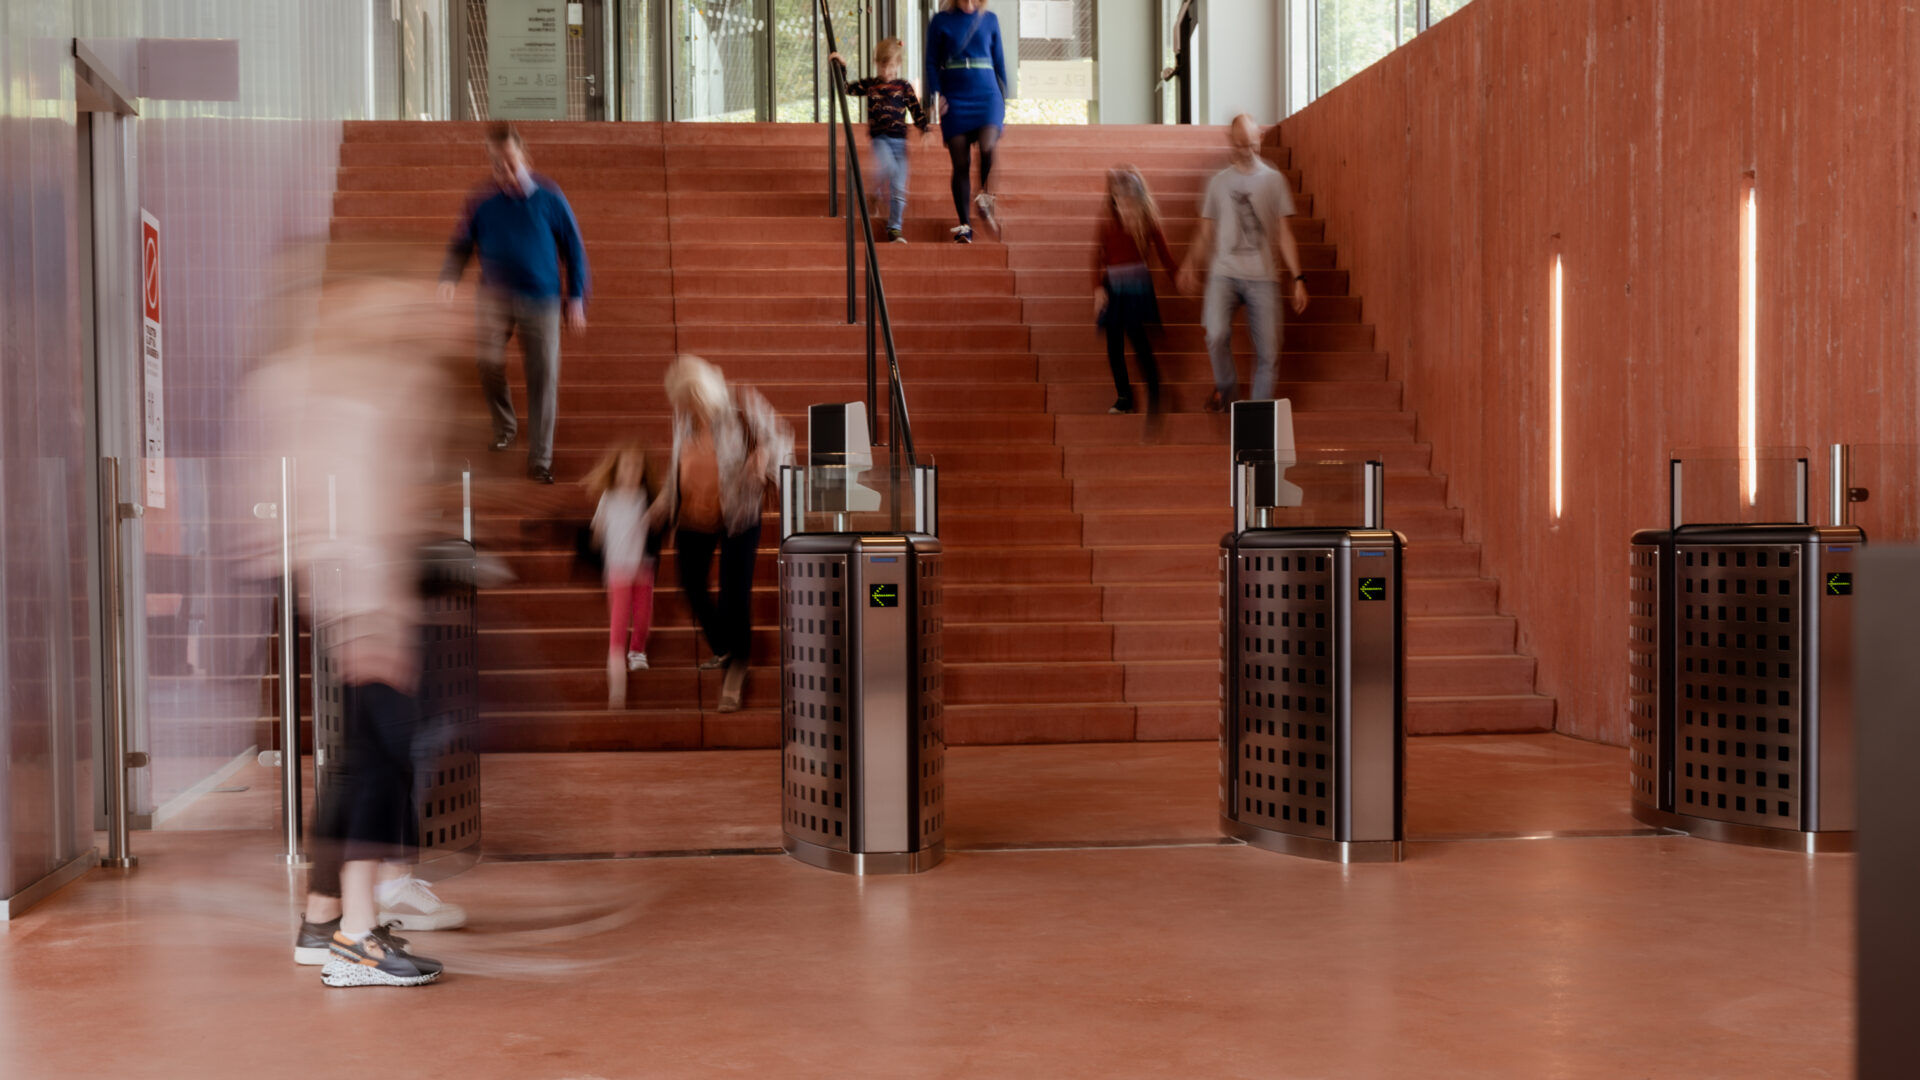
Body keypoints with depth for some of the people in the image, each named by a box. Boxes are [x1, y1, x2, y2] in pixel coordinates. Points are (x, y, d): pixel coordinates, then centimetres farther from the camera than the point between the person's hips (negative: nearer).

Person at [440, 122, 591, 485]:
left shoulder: (548, 196, -4)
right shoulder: (480, 200, -2)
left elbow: (573, 250, 2)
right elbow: (460, 247, 7)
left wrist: (577, 299, -1)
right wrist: (449, 278, -12)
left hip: (541, 299, 0)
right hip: (496, 294, 1)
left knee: (543, 379, -2)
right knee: (489, 361, -19)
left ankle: (540, 461, 9)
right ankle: (504, 425, 11)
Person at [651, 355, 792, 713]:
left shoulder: (743, 404, -16)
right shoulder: (683, 416, -3)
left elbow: (781, 438, -10)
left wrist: (764, 455, -32)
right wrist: (665, 501, 12)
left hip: (737, 515, -5)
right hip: (693, 516, 5)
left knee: (735, 596, -5)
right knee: (692, 586, 13)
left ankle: (736, 670, 16)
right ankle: (723, 649, 39)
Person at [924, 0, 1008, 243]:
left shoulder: (990, 20, 10)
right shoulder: (941, 21, 6)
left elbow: (999, 61, 15)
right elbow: (932, 62, 6)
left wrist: (1003, 99, 13)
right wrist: (936, 94, -7)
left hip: (987, 95, 1)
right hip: (955, 99, -1)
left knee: (987, 147, -26)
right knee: (961, 163, -4)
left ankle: (985, 198, -3)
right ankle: (965, 225, 1)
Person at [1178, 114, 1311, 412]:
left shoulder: (1273, 180, 9)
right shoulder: (1219, 182, 11)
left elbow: (1284, 234, 8)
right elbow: (1206, 233, 12)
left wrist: (1298, 278, 1)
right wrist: (1191, 264, -6)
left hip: (1262, 278, 0)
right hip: (1223, 274, 0)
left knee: (1268, 352, -2)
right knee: (1216, 335, -24)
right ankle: (1225, 385, 3)